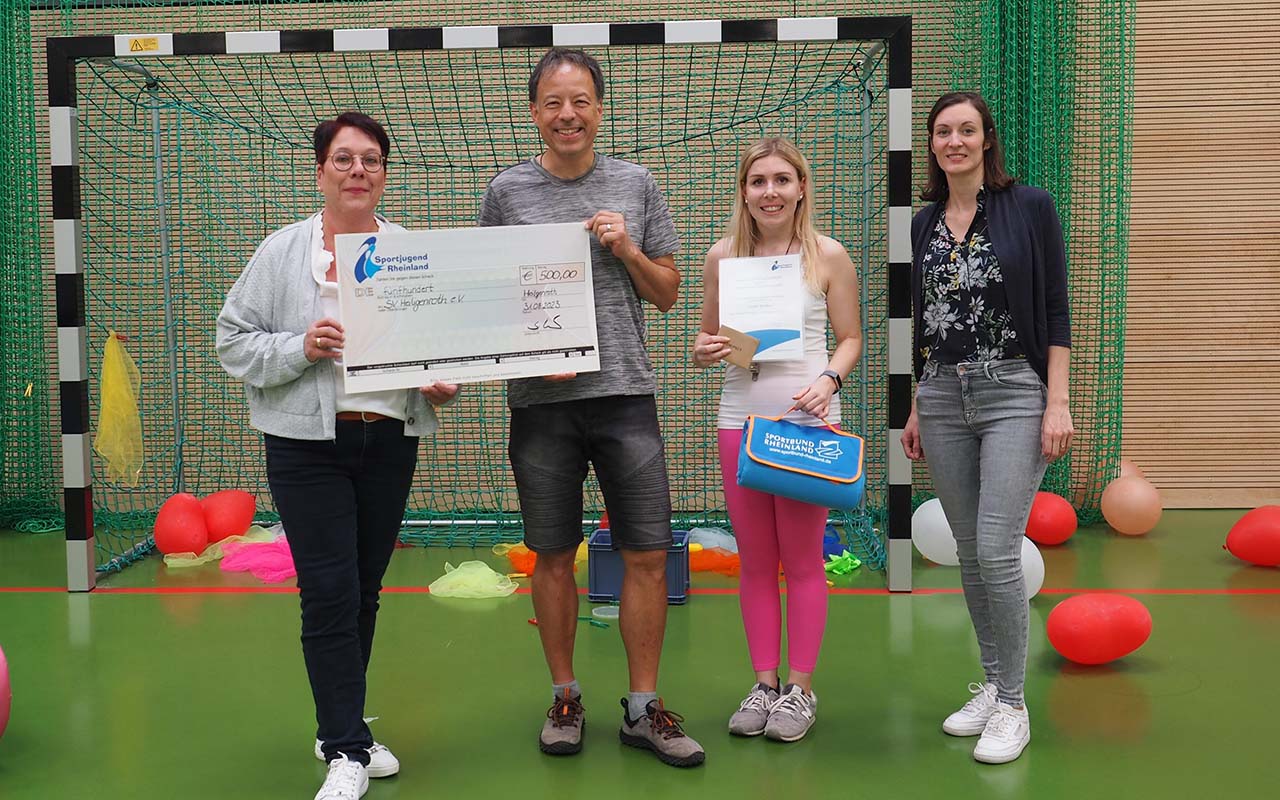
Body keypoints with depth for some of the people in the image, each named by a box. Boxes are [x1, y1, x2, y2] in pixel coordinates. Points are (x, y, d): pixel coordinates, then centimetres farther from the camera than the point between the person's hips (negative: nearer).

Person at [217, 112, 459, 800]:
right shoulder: (283, 252, 0)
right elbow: (233, 342, 0)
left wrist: (443, 384, -7)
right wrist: (300, 349, -15)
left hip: (391, 441, 3)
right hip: (307, 443, -3)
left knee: (365, 590, 12)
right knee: (330, 593, -7)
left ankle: (341, 729, 29)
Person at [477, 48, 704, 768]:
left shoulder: (635, 185, 8)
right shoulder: (507, 192, 5)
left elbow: (668, 293, 12)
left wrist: (625, 248, -6)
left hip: (626, 392, 1)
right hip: (542, 400, -1)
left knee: (649, 554, 0)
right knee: (554, 556, 7)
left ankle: (643, 708, 15)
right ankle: (566, 698, 25)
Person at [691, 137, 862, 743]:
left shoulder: (828, 256, 0)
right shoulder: (722, 256, 6)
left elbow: (852, 339, 4)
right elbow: (707, 337, 13)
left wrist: (828, 379, -15)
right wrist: (704, 352, -9)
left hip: (808, 419, -3)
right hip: (740, 415, 3)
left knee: (802, 559, 5)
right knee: (755, 560, 10)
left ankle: (800, 688, 18)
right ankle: (764, 682, 23)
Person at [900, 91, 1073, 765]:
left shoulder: (1030, 207, -2)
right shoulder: (925, 223, 12)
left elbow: (1055, 311, -4)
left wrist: (1058, 403, -11)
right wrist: (916, 409, 16)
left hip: (1014, 394, -5)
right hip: (943, 399, 5)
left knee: (997, 551, -11)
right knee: (969, 553, 9)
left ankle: (1012, 704, 5)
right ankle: (991, 683, 23)